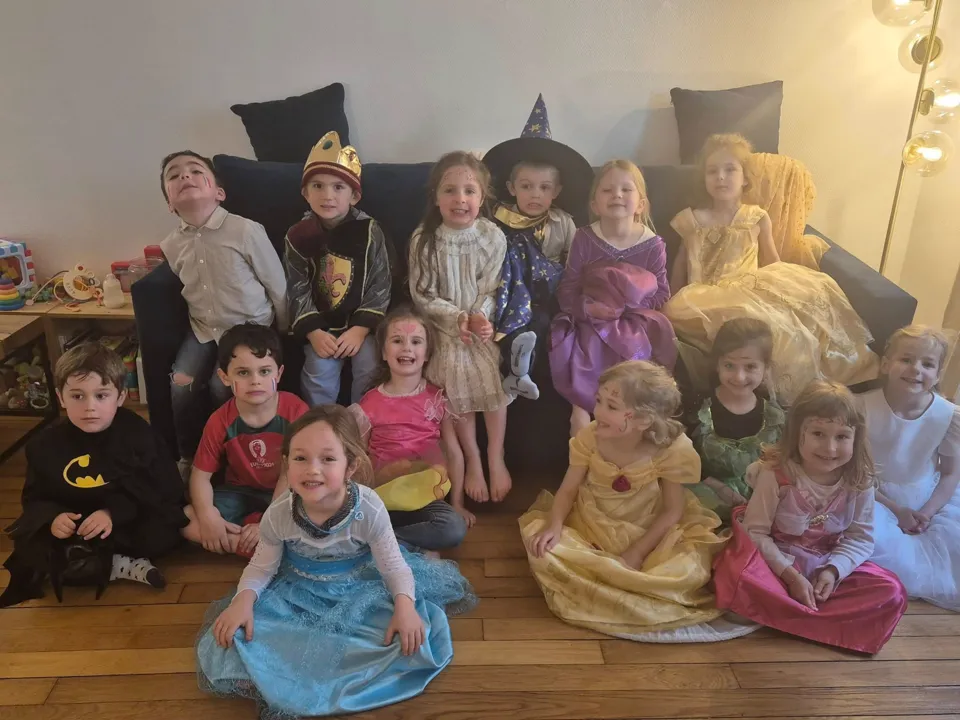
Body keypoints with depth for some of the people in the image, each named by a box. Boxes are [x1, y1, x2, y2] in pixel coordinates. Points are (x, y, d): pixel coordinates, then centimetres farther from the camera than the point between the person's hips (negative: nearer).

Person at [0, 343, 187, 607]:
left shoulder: (138, 434, -14)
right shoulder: (45, 445, -6)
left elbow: (163, 488, -16)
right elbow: (34, 498, 2)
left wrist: (113, 512, -29)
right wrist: (52, 518, -22)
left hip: (129, 521, -2)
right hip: (72, 527, 2)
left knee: (162, 535, -29)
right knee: (29, 553, -23)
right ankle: (119, 566, -21)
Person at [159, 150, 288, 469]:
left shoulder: (246, 231, -18)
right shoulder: (171, 245, -3)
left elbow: (278, 286, -10)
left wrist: (284, 335, -3)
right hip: (204, 329, 4)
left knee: (222, 386, -21)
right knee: (180, 386, -13)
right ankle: (189, 456, 13)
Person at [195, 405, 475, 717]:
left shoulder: (368, 508, -25)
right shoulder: (278, 514, -20)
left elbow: (394, 565, -16)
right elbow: (261, 567, -4)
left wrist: (405, 605, -35)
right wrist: (243, 599, -25)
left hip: (359, 588, 0)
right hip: (298, 593, 1)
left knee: (412, 635, -24)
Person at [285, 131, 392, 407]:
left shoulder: (369, 231, -6)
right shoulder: (298, 236, -1)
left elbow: (380, 286, -7)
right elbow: (298, 290, -1)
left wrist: (360, 329, -17)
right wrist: (313, 332, -15)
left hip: (363, 322, -1)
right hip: (322, 326, 1)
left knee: (370, 368, -19)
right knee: (318, 372, -18)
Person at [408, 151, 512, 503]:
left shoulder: (493, 236, -7)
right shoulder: (423, 239, -10)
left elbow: (491, 289, -4)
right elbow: (423, 296, -8)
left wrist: (479, 316, -23)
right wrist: (458, 318, -21)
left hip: (483, 321, 1)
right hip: (443, 324, -1)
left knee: (492, 374, -19)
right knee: (458, 370, -21)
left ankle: (495, 457, 4)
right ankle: (472, 460, 1)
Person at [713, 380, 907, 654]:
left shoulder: (859, 481, -9)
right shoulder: (776, 474, -18)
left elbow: (861, 538, -3)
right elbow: (755, 532, -15)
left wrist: (833, 570, -20)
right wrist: (790, 575, -22)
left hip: (829, 566, 4)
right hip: (777, 561, -4)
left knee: (891, 592, -19)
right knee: (738, 576, -35)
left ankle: (787, 614, -19)